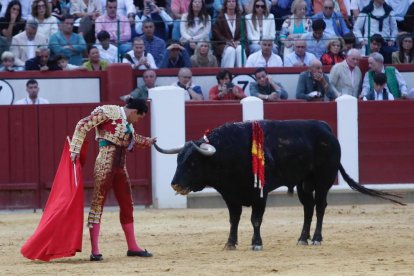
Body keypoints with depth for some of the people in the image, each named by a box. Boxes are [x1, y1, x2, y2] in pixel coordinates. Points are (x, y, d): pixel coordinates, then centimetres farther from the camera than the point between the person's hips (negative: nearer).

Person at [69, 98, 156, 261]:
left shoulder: (127, 123, 16)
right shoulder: (109, 112, -9)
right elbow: (83, 126, -14)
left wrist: (148, 141, 52)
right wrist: (75, 149, -21)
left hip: (120, 167, 9)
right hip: (105, 166, -9)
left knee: (127, 206, 14)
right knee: (98, 203, -6)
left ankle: (132, 247, 24)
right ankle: (95, 250, -8)